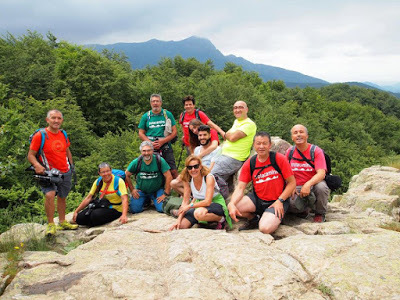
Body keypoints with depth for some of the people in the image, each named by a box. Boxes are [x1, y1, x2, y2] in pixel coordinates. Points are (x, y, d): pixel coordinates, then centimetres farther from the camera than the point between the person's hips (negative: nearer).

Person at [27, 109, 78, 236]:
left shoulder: (63, 134, 6)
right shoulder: (40, 135, -12)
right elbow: (30, 155, -9)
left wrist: (71, 165, 19)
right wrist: (37, 165, -27)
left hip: (65, 173, 6)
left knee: (62, 197, 16)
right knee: (50, 195, -25)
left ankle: (62, 222, 32)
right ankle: (50, 225, -10)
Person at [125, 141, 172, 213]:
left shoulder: (160, 161, -18)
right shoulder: (136, 162, -12)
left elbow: (169, 177, -16)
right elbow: (127, 175, 2)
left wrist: (166, 194, -16)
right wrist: (132, 190, -1)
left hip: (157, 190, -1)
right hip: (140, 190, 2)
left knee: (162, 209, -20)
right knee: (134, 210, -13)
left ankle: (153, 200, 17)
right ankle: (146, 201, 21)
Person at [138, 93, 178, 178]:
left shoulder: (168, 114, 6)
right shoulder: (145, 116, 9)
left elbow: (174, 132, 2)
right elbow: (141, 133, 9)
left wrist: (162, 141, -11)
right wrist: (151, 143, -8)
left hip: (166, 147, -1)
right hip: (150, 148, 1)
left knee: (173, 171, -7)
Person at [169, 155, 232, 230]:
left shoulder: (209, 177, -22)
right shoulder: (187, 180, -6)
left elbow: (207, 202, -28)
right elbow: (185, 201, -3)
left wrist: (190, 206, -20)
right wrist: (178, 220, -13)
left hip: (216, 205, -6)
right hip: (200, 205, 6)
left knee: (199, 213, -39)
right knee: (180, 225, -13)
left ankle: (221, 219, -11)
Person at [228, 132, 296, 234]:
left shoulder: (279, 159, -9)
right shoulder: (249, 164, -1)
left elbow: (292, 183, -5)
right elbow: (240, 188, -5)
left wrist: (280, 200, -16)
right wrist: (232, 204, -24)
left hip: (277, 202, -4)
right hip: (257, 200, 4)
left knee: (265, 228, -29)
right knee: (231, 207, -20)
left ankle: (275, 218, 9)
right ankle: (253, 219, 10)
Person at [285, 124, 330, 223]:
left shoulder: (316, 151, -6)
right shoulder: (289, 152, 6)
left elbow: (321, 174, -18)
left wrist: (308, 184, -34)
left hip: (314, 184, -1)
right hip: (297, 188, 2)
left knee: (321, 187, -38)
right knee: (290, 204, -30)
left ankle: (320, 214, -6)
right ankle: (305, 209, 10)